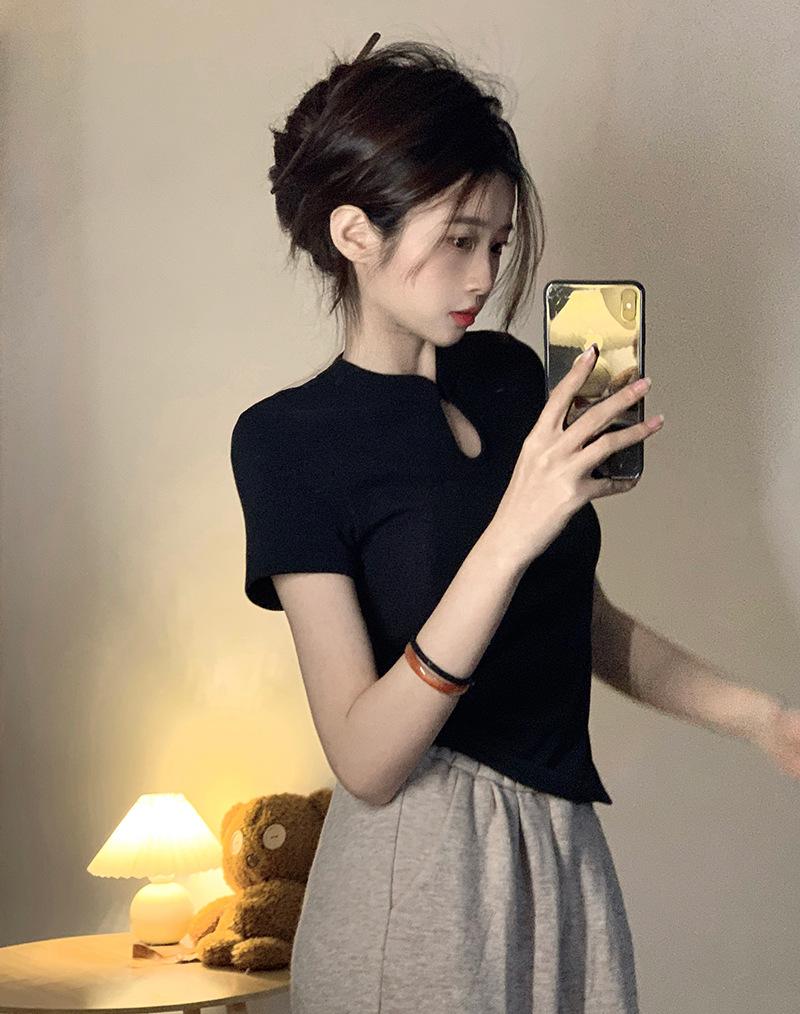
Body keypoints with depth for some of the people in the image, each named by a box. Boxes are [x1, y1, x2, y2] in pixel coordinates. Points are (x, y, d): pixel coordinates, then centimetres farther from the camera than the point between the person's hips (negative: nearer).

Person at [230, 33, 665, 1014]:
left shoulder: (510, 374, 5)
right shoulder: (288, 439, -12)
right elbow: (365, 760, -20)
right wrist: (512, 534, -28)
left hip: (564, 844, 5)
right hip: (417, 869, -5)